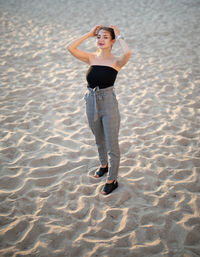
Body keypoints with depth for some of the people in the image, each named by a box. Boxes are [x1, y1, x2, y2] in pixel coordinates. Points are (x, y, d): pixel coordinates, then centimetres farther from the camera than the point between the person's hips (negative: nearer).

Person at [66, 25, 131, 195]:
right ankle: (104, 165, 50)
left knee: (112, 145, 5)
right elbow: (70, 48, -7)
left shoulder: (116, 61, -7)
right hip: (92, 102, 5)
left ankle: (112, 180, 21)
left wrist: (119, 36, -12)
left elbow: (127, 53, -30)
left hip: (109, 104, -4)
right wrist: (89, 34, -2)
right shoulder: (91, 58, 4)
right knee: (99, 140, 25)